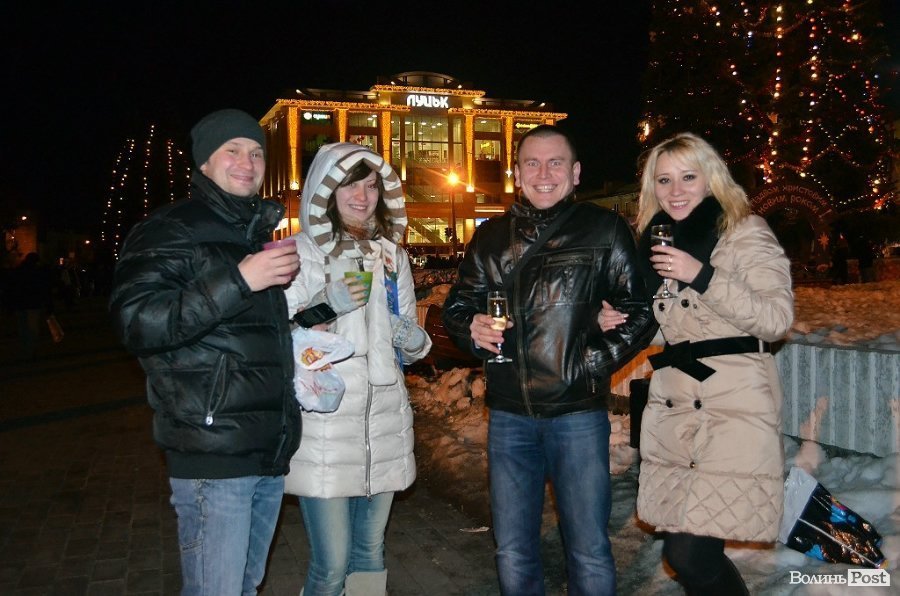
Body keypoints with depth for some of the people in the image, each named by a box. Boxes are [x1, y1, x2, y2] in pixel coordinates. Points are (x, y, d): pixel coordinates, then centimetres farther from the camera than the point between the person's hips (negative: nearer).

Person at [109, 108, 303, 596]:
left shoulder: (259, 234, 19)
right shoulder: (167, 232, -5)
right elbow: (136, 322, -21)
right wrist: (238, 280, -24)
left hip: (270, 449, 8)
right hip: (213, 457, -8)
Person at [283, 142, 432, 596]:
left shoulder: (392, 255, 12)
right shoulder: (302, 252, -3)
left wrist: (415, 341, -4)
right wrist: (325, 306, -21)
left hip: (385, 420, 5)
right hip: (324, 425, -5)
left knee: (370, 553, 15)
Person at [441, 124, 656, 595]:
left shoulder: (605, 230, 1)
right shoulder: (491, 236, 10)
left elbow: (640, 310, 2)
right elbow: (456, 307, 16)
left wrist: (597, 361, -9)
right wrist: (473, 329, -6)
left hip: (578, 414, -3)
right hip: (508, 415, 3)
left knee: (589, 551, 7)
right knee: (512, 552, 14)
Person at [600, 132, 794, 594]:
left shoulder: (746, 232, -3)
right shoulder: (654, 240, 15)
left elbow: (777, 320, -12)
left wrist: (702, 275, -19)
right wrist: (617, 322, 7)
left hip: (733, 407, -6)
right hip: (670, 410, 6)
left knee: (690, 554, -11)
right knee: (681, 551, 6)